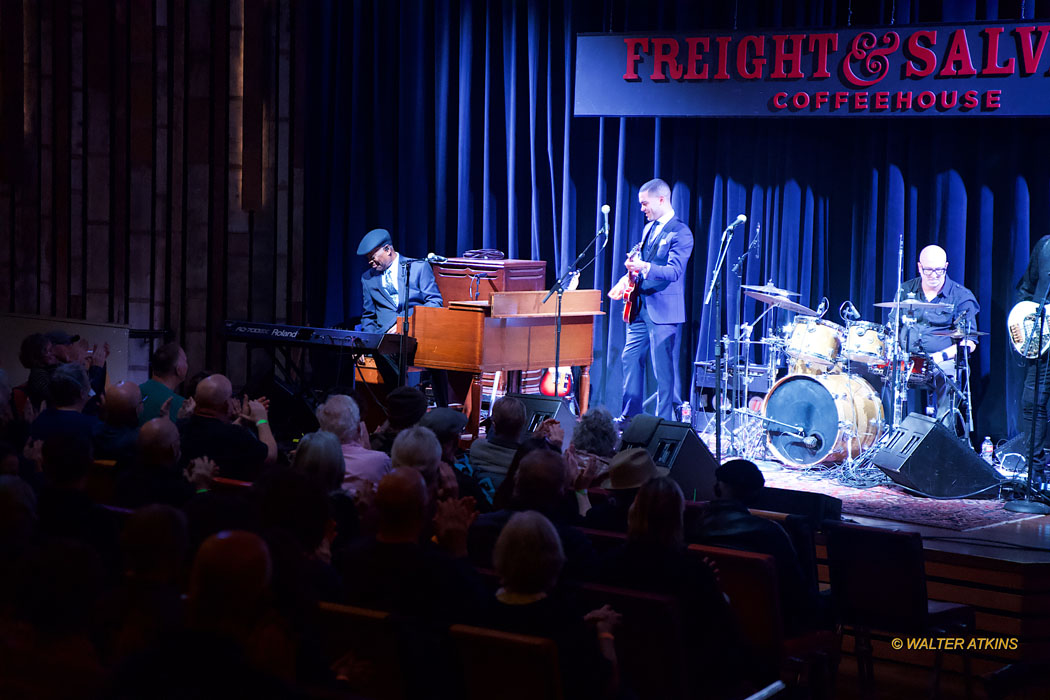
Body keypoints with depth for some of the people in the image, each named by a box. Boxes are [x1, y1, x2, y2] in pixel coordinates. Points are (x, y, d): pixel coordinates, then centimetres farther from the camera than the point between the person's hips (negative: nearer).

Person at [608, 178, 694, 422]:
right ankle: (630, 416, 21)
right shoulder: (649, 228, 15)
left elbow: (674, 271, -22)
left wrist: (645, 267, -37)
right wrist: (626, 279, 8)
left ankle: (664, 422, 2)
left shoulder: (680, 232, -11)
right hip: (640, 306, 9)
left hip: (663, 310, -9)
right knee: (631, 358, 11)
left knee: (664, 368, -5)